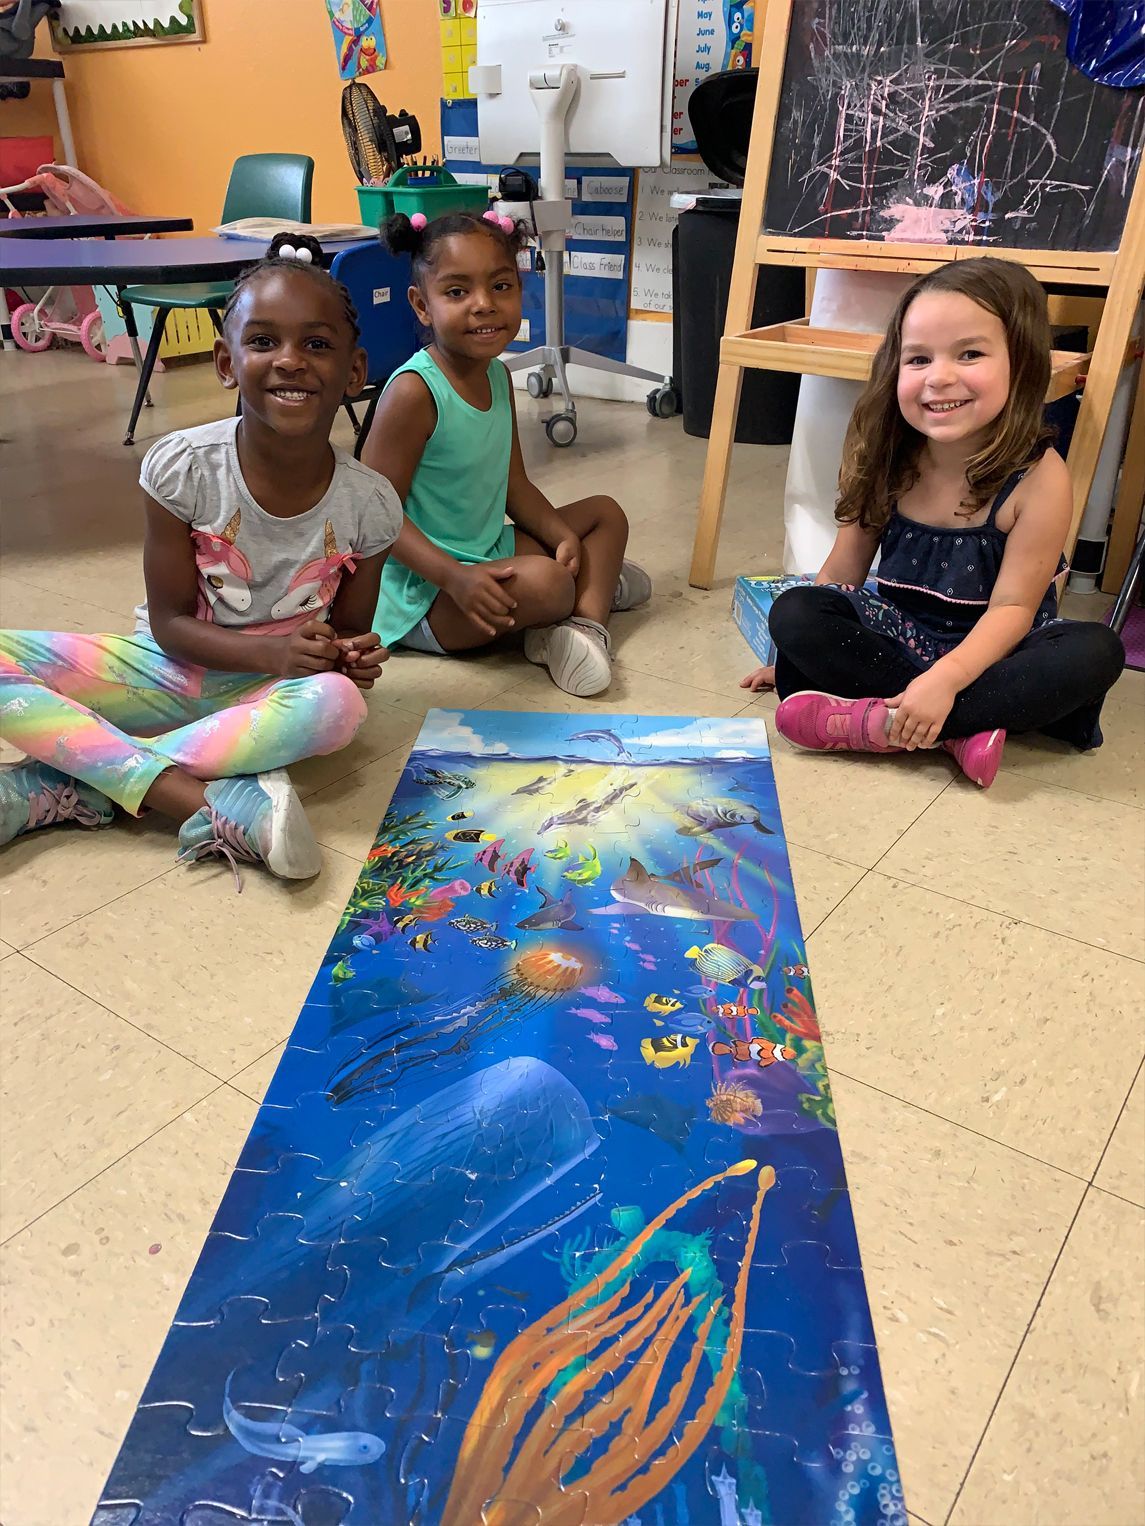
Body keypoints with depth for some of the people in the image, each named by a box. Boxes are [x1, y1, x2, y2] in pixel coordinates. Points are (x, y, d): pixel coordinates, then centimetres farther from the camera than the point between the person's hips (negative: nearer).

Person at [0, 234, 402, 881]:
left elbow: (351, 631, 1)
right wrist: (271, 653, -25)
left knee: (339, 703, -37)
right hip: (169, 665, 1)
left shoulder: (369, 504, -13)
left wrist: (355, 657, -23)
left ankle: (59, 787, -28)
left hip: (270, 692, 0)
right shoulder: (183, 467, -15)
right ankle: (208, 803, -33)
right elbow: (169, 621, -9)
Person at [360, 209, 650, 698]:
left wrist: (563, 536, -6)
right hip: (424, 591, -10)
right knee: (546, 584, -34)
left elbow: (513, 484, 11)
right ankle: (594, 583, 1)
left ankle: (586, 621, -8)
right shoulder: (414, 392, -21)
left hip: (488, 549, 10)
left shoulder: (497, 376, 4)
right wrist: (455, 577, -33)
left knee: (606, 513, 15)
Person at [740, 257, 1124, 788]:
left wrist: (944, 680, -34)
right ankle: (963, 730, -28)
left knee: (1096, 651, -32)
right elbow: (840, 574, 1)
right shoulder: (884, 462, -6)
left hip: (986, 648, -2)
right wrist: (793, 654, 2)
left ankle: (876, 723, -34)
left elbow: (1012, 606, -19)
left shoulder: (1039, 478, -17)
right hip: (898, 637, 2)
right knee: (792, 611, -23)